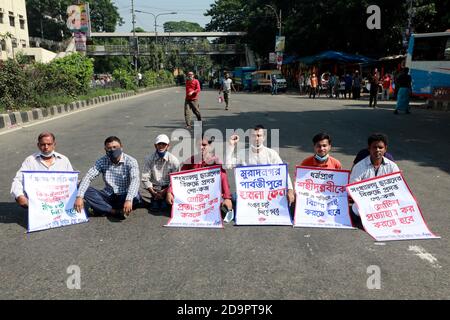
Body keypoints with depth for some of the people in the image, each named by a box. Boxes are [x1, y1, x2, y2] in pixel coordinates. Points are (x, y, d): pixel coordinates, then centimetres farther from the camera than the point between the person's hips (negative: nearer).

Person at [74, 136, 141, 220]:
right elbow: (88, 177, -11)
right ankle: (116, 212, -27)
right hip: (108, 196, 3)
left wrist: (128, 200, -47)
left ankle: (102, 209, -21)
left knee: (135, 197, -36)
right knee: (86, 191, -21)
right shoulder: (102, 161, -3)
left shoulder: (130, 161, -14)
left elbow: (135, 180, -30)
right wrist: (79, 197, -27)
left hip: (124, 196, -3)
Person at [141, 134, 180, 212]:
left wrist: (164, 192, -17)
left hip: (167, 188, 0)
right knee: (141, 192, -29)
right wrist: (154, 193, -16)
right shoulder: (149, 159, -4)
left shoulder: (174, 160, -7)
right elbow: (145, 179, -7)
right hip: (153, 188, 1)